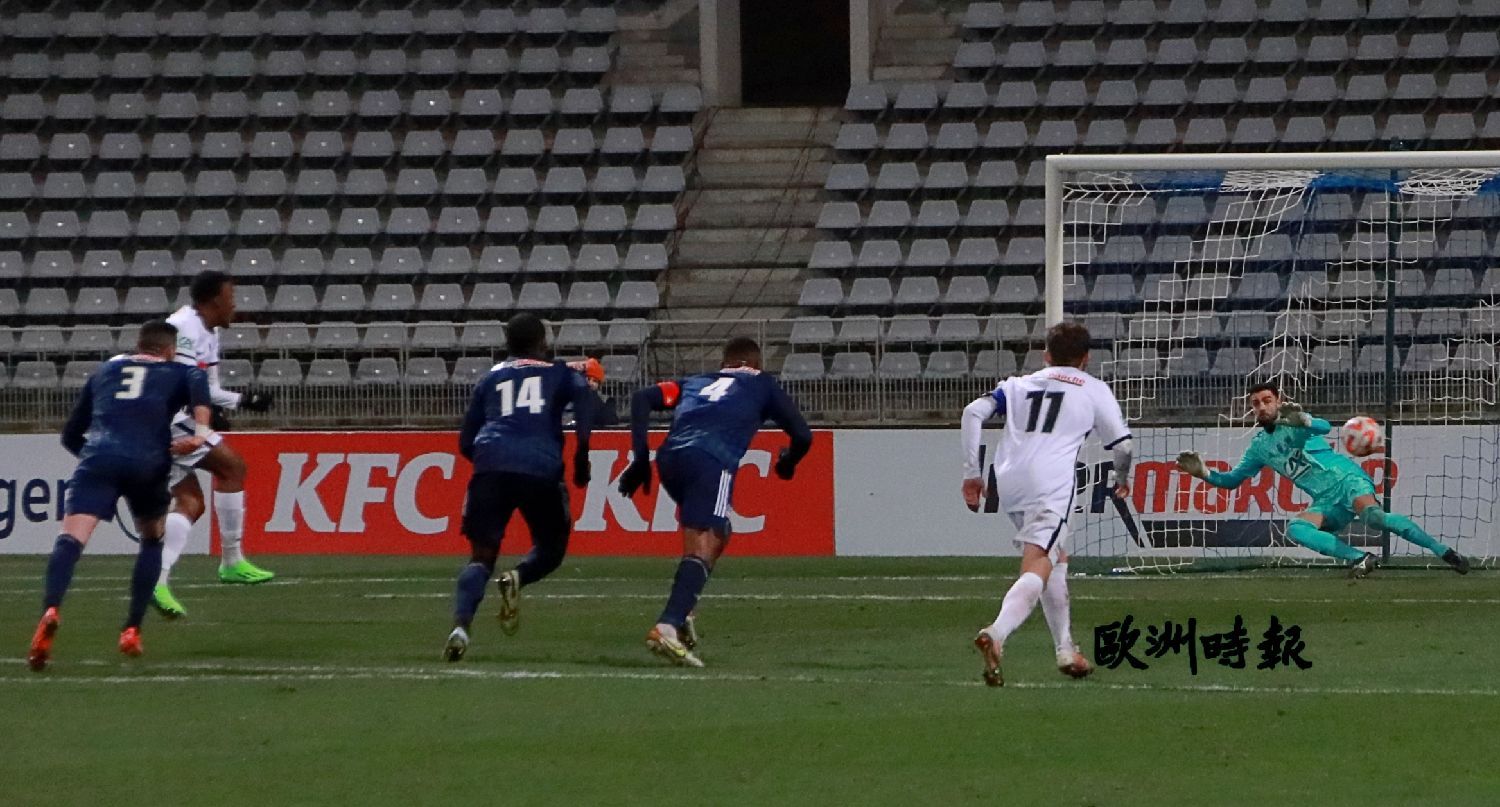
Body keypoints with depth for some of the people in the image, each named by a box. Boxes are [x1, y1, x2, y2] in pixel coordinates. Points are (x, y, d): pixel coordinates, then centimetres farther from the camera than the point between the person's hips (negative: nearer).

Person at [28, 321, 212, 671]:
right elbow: (198, 381, -4)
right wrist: (201, 430, -11)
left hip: (98, 458, 0)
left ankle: (51, 611, -42)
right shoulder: (176, 373, 23)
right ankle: (132, 631, 19)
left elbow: (71, 436, 31)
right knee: (153, 538, 25)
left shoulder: (105, 372, 31)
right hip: (148, 463, 0)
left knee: (72, 538, -15)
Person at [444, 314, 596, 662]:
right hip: (541, 468, -2)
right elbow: (583, 397, -3)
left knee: (482, 554, 3)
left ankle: (461, 626, -22)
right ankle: (518, 578, -16)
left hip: (491, 466, 2)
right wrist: (581, 453, -2)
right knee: (550, 548, 19)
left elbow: (466, 442, 24)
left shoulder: (492, 378, 26)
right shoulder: (559, 373, 20)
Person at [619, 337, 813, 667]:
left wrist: (640, 458, 16)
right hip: (712, 463, -5)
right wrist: (788, 463, 42)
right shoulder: (763, 385, 27)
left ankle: (680, 614, 11)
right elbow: (802, 436, 20)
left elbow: (642, 399, 20)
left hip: (670, 457, 5)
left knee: (717, 534, 27)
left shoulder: (695, 382, 35)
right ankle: (668, 627, -34)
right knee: (702, 548, -12)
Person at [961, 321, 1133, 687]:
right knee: (1037, 569, -16)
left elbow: (974, 412, 10)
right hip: (1052, 485, -5)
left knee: (1058, 558, 26)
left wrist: (971, 472, 10)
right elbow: (1122, 445, 13)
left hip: (1009, 484, 5)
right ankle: (996, 635, -43)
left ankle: (1066, 651, 27)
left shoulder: (1018, 385, 25)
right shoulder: (1094, 390, 17)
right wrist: (1122, 479, 35)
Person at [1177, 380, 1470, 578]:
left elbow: (1324, 427, -20)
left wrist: (1302, 420, -42)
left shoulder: (1293, 422, 1)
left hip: (1347, 480, -5)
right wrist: (1203, 472, 6)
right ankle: (1360, 559, -29)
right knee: (1296, 528, -26)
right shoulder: (1259, 446, 18)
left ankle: (1443, 552, -28)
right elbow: (1233, 479, 24)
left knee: (1373, 516, -34)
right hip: (1327, 503, 5)